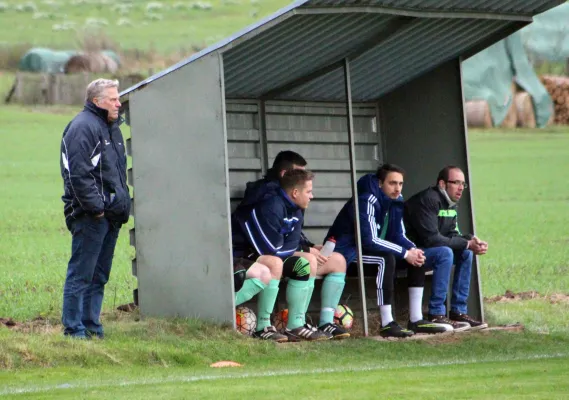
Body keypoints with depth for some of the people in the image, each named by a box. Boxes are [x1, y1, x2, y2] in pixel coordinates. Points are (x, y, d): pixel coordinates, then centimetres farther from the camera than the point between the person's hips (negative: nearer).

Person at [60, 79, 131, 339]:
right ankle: (74, 328, -2)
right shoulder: (82, 127, -12)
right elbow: (79, 175, -19)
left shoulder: (111, 127, 19)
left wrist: (122, 205, 16)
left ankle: (92, 325, 18)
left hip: (110, 216, 10)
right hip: (89, 217, -9)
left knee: (99, 276, 13)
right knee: (81, 274, -6)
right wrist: (96, 207, -18)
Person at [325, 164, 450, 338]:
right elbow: (369, 240, -30)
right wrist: (405, 253, -28)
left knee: (416, 256, -4)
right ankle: (387, 324, -34)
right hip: (348, 252, -9)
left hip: (373, 249, 9)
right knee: (387, 258, -34)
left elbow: (398, 235, 5)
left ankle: (416, 320, -5)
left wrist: (413, 249, -18)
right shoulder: (367, 201, -24)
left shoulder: (395, 201, 2)